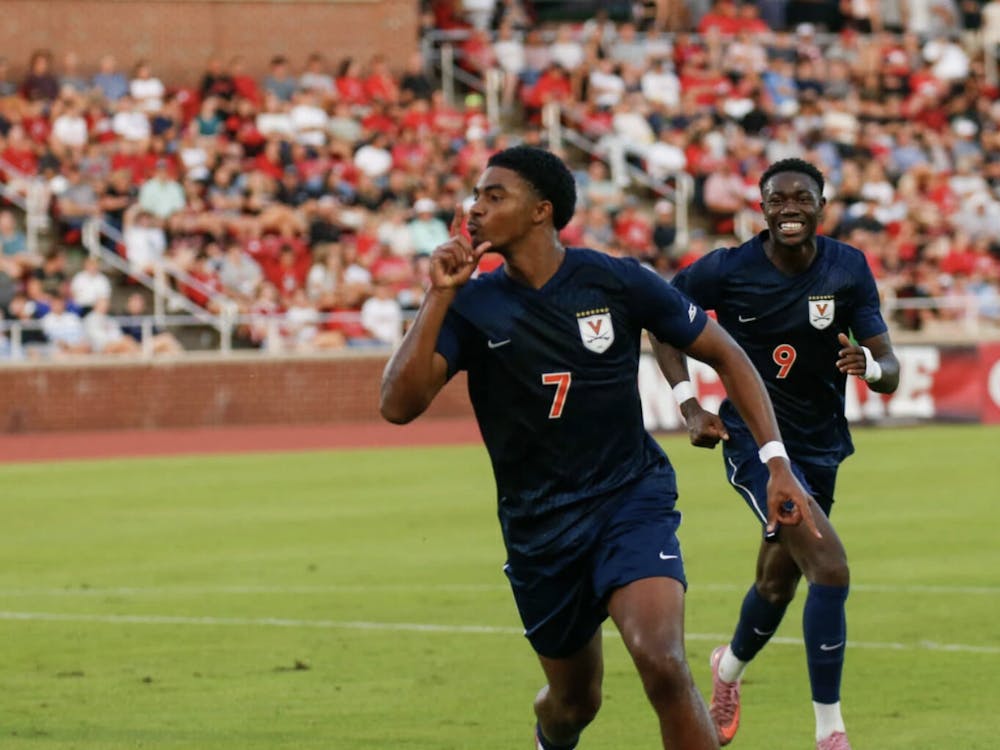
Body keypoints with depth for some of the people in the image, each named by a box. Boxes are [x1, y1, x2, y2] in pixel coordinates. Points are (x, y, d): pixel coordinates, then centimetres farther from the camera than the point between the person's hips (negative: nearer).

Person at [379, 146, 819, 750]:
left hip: (633, 500, -2)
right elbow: (399, 405, -17)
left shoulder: (615, 281, -8)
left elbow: (726, 355, 2)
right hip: (539, 528, 3)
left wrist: (777, 461, -5)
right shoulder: (471, 305, -4)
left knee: (662, 664, -27)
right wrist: (439, 296, -23)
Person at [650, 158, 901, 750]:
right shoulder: (728, 270, -15)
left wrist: (870, 365, -32)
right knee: (831, 570, -22)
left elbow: (890, 372, -7)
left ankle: (731, 667, 55)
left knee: (778, 583, 22)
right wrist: (690, 405, -7)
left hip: (820, 447, 5)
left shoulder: (849, 269, -6)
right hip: (754, 440, -5)